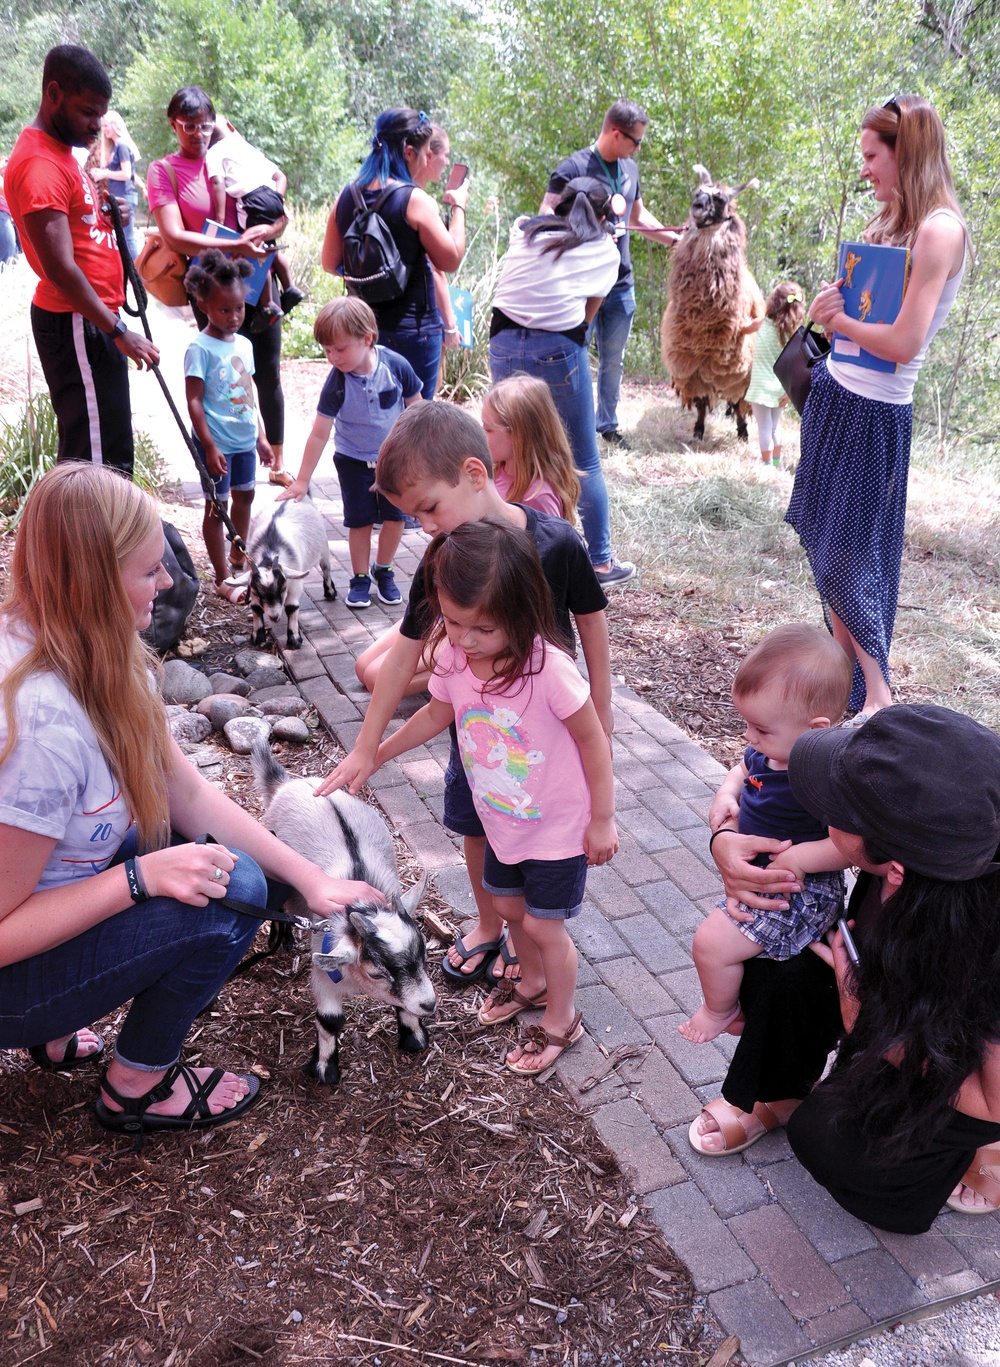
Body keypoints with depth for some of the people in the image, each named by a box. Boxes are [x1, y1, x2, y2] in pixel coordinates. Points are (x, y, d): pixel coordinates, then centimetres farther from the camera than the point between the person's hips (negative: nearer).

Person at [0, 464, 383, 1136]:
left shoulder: (92, 654, -8)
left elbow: (186, 789, -2)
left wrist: (310, 877, -4)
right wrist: (143, 875, -29)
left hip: (56, 887, 8)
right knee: (230, 895, -20)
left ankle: (57, 1033, 14)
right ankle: (137, 1086, 8)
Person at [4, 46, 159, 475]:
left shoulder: (60, 152, 15)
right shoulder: (39, 165, -17)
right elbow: (60, 269, -23)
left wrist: (108, 218, 5)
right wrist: (119, 332, -22)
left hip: (94, 321, 10)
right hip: (76, 327, -10)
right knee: (101, 459, -9)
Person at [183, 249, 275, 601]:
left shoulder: (244, 344, 9)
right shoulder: (200, 348, -13)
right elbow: (194, 401, -15)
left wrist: (261, 436, 15)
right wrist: (210, 446, -19)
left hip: (245, 440, 7)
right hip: (217, 443, -7)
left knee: (245, 496, 18)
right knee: (216, 506, 2)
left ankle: (238, 559, 38)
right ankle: (222, 579, 9)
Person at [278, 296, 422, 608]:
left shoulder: (396, 366, -22)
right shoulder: (337, 383, -23)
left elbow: (416, 407, -5)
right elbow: (319, 434, -20)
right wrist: (302, 481, -20)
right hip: (353, 461, -1)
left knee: (395, 516, 3)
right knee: (360, 520, 4)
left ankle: (383, 571, 23)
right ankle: (360, 578, 20)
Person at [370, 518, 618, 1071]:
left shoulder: (549, 669, -34)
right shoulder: (453, 657, -17)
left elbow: (593, 741, -21)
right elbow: (437, 714, 4)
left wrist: (602, 820, -12)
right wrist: (373, 756, 12)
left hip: (559, 827, -6)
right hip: (502, 820, 6)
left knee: (543, 925, 7)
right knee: (509, 906, 23)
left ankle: (561, 1020, 35)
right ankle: (533, 982, 53)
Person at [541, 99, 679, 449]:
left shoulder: (629, 168, 13)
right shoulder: (574, 167, -10)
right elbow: (547, 216, -16)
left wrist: (677, 240, 23)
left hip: (621, 284, 7)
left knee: (613, 360, 13)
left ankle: (608, 424, 26)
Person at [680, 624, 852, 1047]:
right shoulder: (768, 750, -9)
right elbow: (741, 769, 13)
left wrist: (799, 857, -37)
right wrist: (726, 795, -7)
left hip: (800, 890, -10)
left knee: (713, 943, -15)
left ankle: (719, 1011, 16)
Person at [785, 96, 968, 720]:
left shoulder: (939, 229, -16)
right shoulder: (893, 221, 13)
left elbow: (903, 343, -22)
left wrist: (839, 317, -7)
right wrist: (831, 301, -5)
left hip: (873, 411, -9)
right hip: (834, 388, 9)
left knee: (853, 553, -5)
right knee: (827, 538, 12)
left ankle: (877, 697, 5)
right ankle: (847, 664, 24)